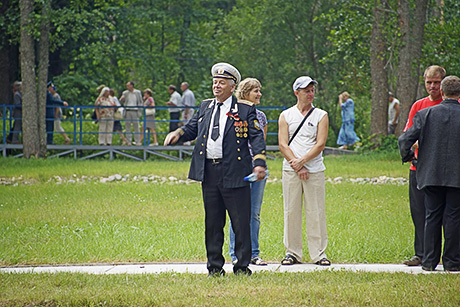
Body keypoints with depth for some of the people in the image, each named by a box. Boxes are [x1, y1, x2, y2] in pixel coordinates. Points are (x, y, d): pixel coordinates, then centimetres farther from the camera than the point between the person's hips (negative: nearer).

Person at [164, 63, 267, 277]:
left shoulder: (245, 110, 0)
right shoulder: (205, 107, 15)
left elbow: (256, 137, -5)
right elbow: (192, 129, 21)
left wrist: (259, 163, -18)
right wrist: (178, 134, -2)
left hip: (234, 173, -4)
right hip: (209, 173, 4)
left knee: (241, 222, -1)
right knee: (212, 223, 9)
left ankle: (242, 266, 8)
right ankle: (215, 267, 16)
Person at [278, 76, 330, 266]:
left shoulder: (321, 116, 6)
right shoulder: (286, 116, 8)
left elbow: (320, 145, -3)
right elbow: (283, 145, 0)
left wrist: (301, 161, -12)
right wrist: (297, 167, -9)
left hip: (314, 170, -1)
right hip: (290, 171, 1)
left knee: (316, 213, -2)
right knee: (291, 212, 1)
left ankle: (319, 253, 4)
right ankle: (292, 253, 9)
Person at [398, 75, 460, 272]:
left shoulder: (426, 114, -3)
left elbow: (405, 141, -6)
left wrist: (407, 156, 13)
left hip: (431, 175, 1)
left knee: (432, 217, 8)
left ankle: (430, 261, 8)